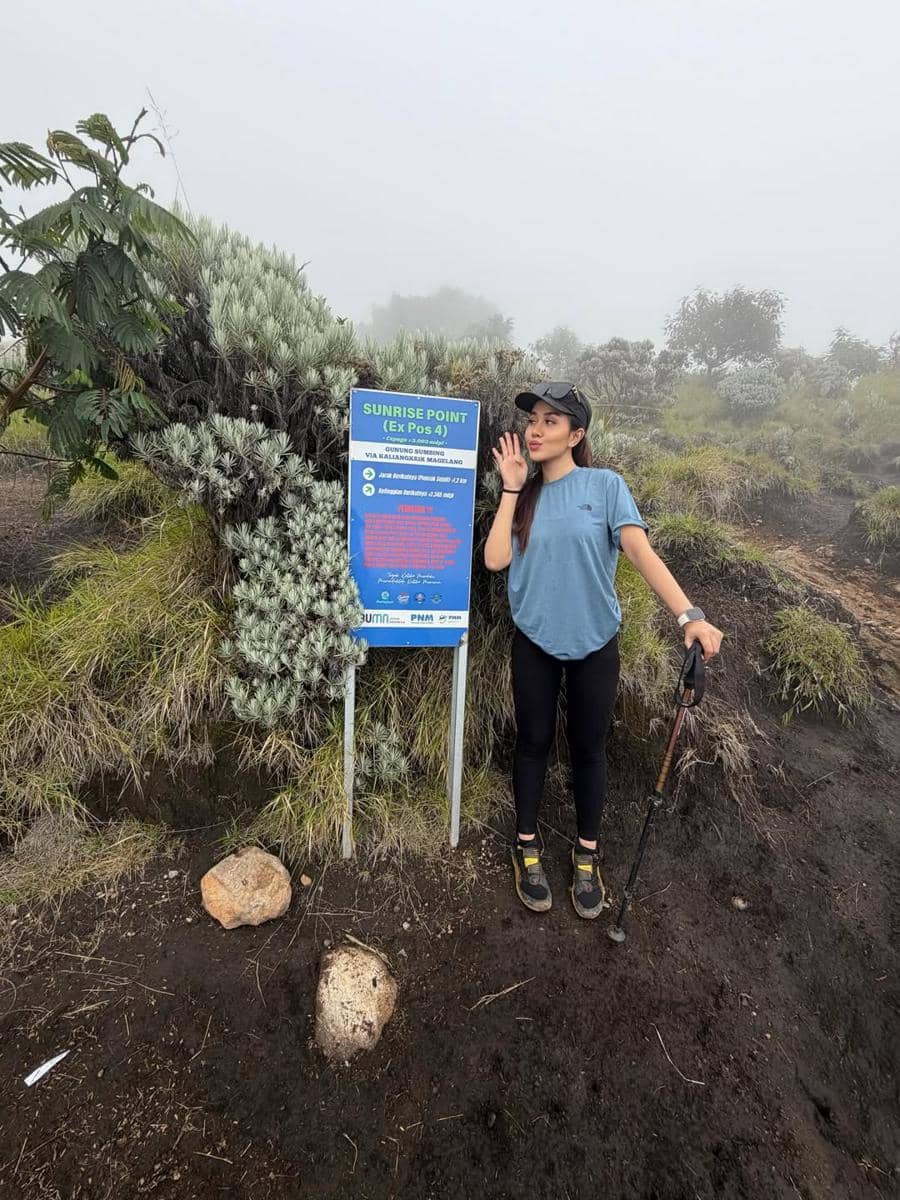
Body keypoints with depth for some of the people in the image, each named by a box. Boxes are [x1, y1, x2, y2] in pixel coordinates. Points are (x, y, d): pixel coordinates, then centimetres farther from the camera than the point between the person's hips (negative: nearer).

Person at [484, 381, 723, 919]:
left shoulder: (605, 485, -7)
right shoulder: (525, 495, 3)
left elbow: (641, 550, -18)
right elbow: (495, 559, -9)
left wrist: (689, 614, -31)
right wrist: (513, 488, -8)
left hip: (595, 643, -2)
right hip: (535, 642, 2)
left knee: (588, 748, 11)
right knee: (534, 743, 12)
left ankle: (587, 854, 31)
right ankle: (527, 847, 31)